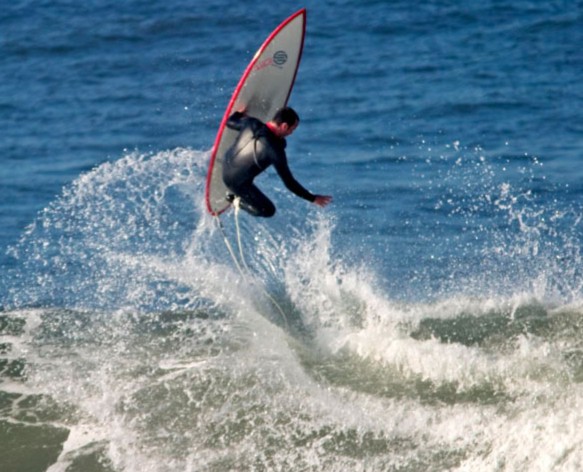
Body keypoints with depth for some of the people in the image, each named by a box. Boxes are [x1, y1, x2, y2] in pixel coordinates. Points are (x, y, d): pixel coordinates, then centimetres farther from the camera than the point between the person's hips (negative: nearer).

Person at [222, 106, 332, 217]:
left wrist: (239, 113, 31)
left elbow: (230, 122, 9)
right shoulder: (275, 150, -29)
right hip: (237, 182, -7)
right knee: (268, 210, 6)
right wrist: (313, 198, -12)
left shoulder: (251, 124, -13)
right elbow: (289, 182, -21)